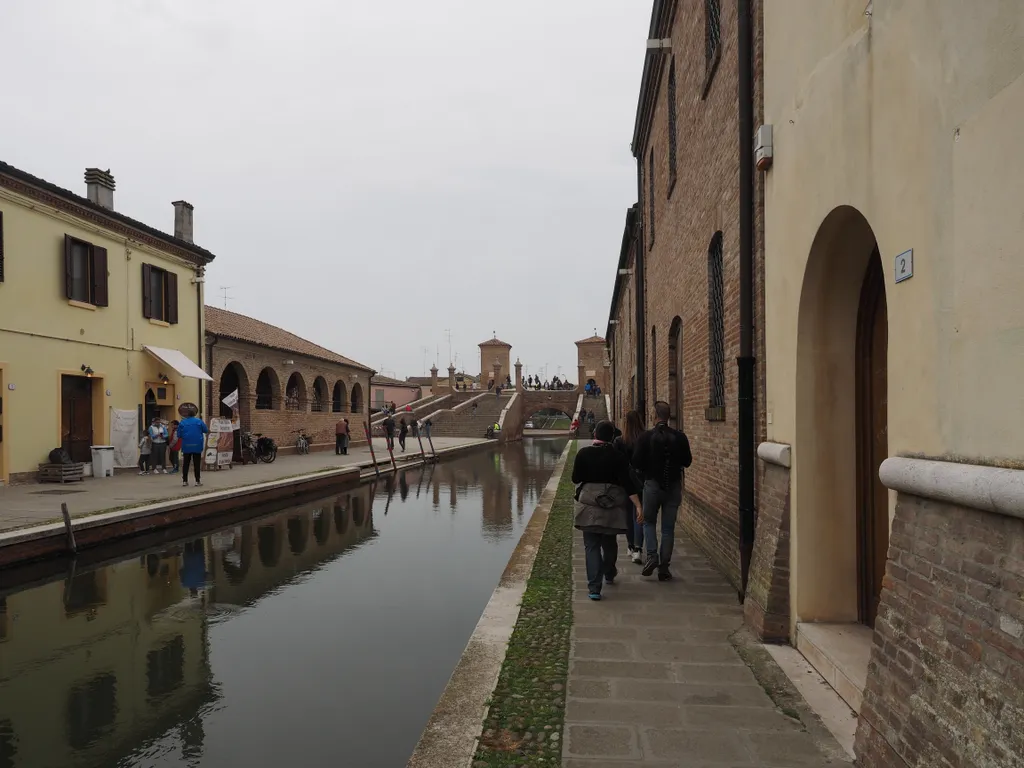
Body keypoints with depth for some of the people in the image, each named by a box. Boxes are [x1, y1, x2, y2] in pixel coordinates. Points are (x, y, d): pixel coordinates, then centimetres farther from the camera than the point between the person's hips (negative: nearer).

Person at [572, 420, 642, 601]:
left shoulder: (583, 453, -6)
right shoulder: (617, 456, -5)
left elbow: (575, 478, 0)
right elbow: (627, 482, -10)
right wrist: (638, 505, -10)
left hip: (589, 505, -1)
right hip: (612, 506, 2)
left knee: (592, 546, 1)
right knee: (609, 543, 20)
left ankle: (594, 587, -8)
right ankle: (609, 574, 43)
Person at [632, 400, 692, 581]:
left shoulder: (646, 437, -11)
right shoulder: (680, 437, -5)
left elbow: (636, 462, -11)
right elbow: (687, 461, 1)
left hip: (652, 484, -2)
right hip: (674, 486, 2)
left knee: (649, 521, 17)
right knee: (668, 527, 9)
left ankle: (652, 555, -2)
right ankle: (664, 567, 10)